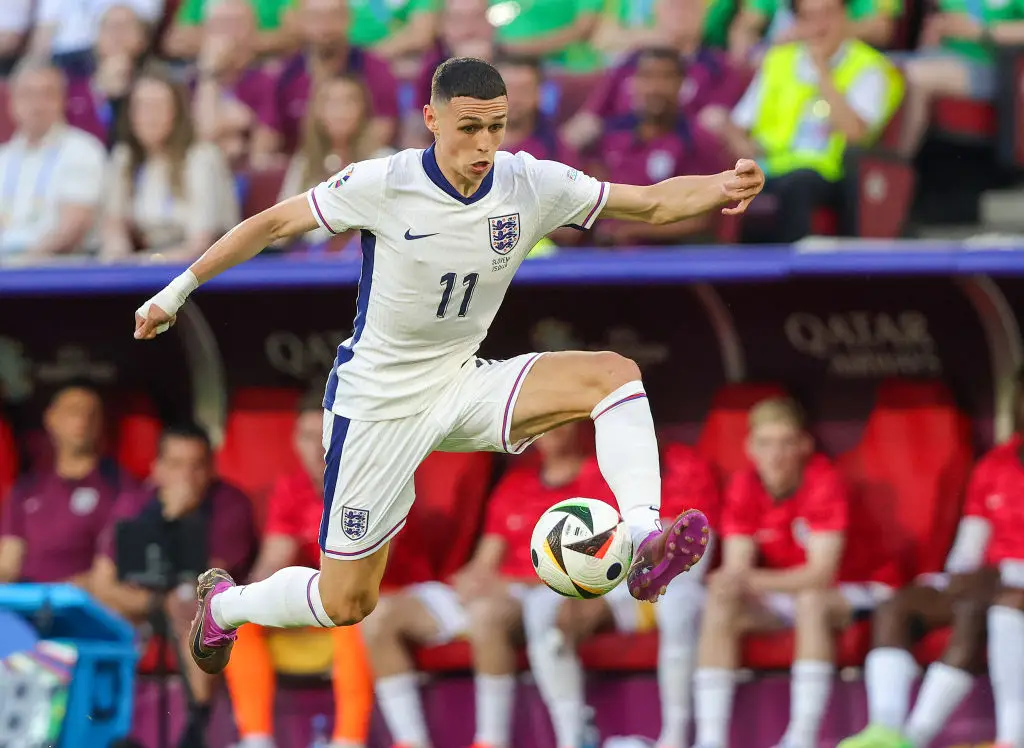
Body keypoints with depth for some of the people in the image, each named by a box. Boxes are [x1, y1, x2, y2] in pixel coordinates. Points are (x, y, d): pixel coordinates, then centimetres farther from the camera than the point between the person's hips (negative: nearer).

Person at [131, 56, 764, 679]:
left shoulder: (531, 186, -10)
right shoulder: (382, 186, -20)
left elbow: (649, 203, -9)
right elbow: (273, 224, -7)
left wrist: (720, 188, -30)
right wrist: (180, 288, -1)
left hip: (463, 385, 4)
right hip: (378, 404, -4)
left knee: (614, 373, -20)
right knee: (345, 603, 1)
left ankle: (643, 541, -33)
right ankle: (222, 603, 32)